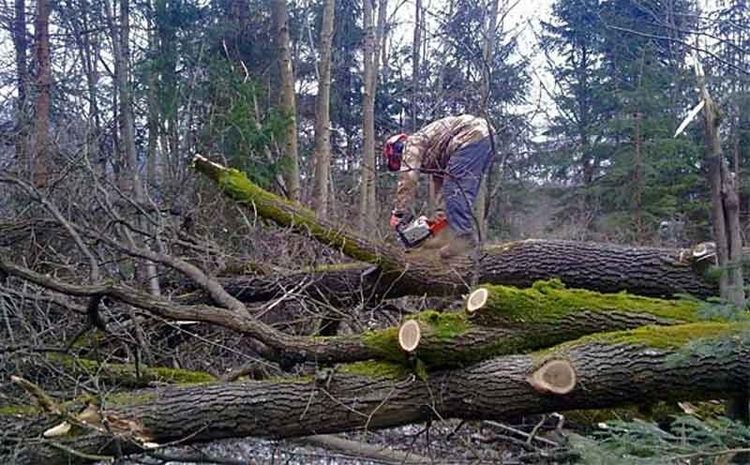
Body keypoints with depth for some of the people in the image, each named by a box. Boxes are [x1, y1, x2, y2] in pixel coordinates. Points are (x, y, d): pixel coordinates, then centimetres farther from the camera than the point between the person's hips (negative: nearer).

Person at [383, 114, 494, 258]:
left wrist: (398, 213, -5)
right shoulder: (431, 155, 30)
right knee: (463, 189, 10)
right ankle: (449, 234, 8)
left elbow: (408, 178, -8)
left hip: (471, 137, -10)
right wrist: (441, 214, 20)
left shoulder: (412, 143, 4)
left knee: (456, 188, -11)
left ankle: (464, 236, -16)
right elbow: (440, 181, 27)